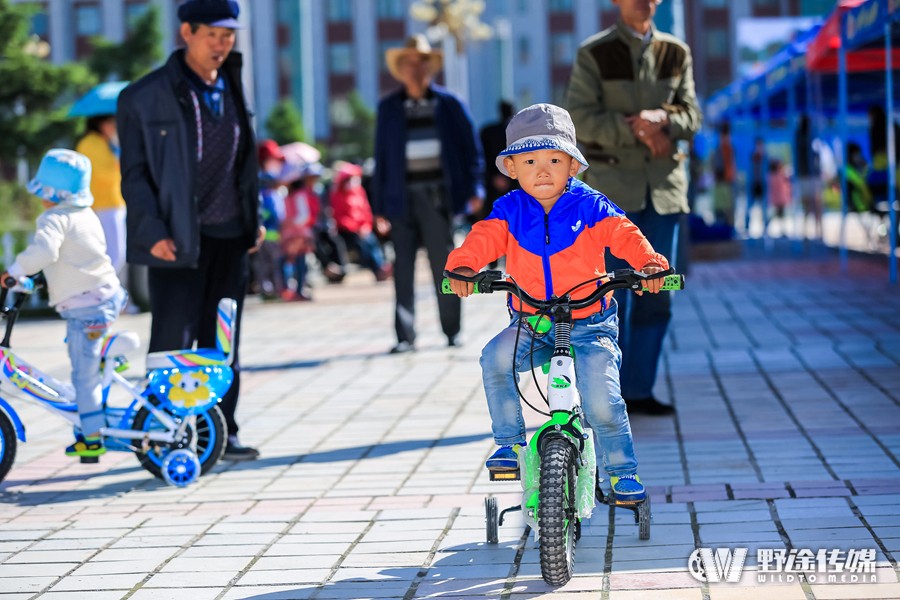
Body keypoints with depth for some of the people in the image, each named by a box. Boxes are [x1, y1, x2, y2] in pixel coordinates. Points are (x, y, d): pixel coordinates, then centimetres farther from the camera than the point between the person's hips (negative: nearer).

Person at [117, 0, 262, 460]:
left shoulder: (232, 88, 12)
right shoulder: (146, 96, -6)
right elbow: (134, 174, -6)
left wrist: (254, 218, 13)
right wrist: (152, 232, -15)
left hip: (230, 236, 5)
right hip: (178, 240, -5)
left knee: (222, 342, 10)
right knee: (173, 343, -3)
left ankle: (221, 433, 18)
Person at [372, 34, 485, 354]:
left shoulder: (448, 104, 4)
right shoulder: (389, 107, 8)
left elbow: (471, 147, 6)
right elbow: (381, 157, 9)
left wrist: (473, 189, -3)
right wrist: (380, 204, 5)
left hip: (437, 196, -1)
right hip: (402, 196, 1)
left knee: (444, 264, 3)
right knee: (403, 267, -2)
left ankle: (452, 331, 15)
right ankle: (405, 336, 1)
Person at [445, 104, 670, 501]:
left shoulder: (589, 205, -3)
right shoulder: (510, 210, 1)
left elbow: (623, 234, -14)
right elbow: (486, 237, -13)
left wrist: (649, 262, -35)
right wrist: (463, 265, -36)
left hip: (589, 324, -2)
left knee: (601, 401, -15)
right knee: (496, 357, -26)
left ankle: (623, 471, 8)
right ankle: (509, 442, -10)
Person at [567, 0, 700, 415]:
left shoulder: (677, 53, 8)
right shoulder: (593, 54, -4)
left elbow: (691, 116, 4)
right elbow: (580, 119, -10)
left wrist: (662, 120, -17)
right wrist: (638, 132, -18)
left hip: (663, 185, 4)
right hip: (612, 183, -4)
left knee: (655, 295, 3)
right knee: (613, 295, -7)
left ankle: (640, 390, 10)